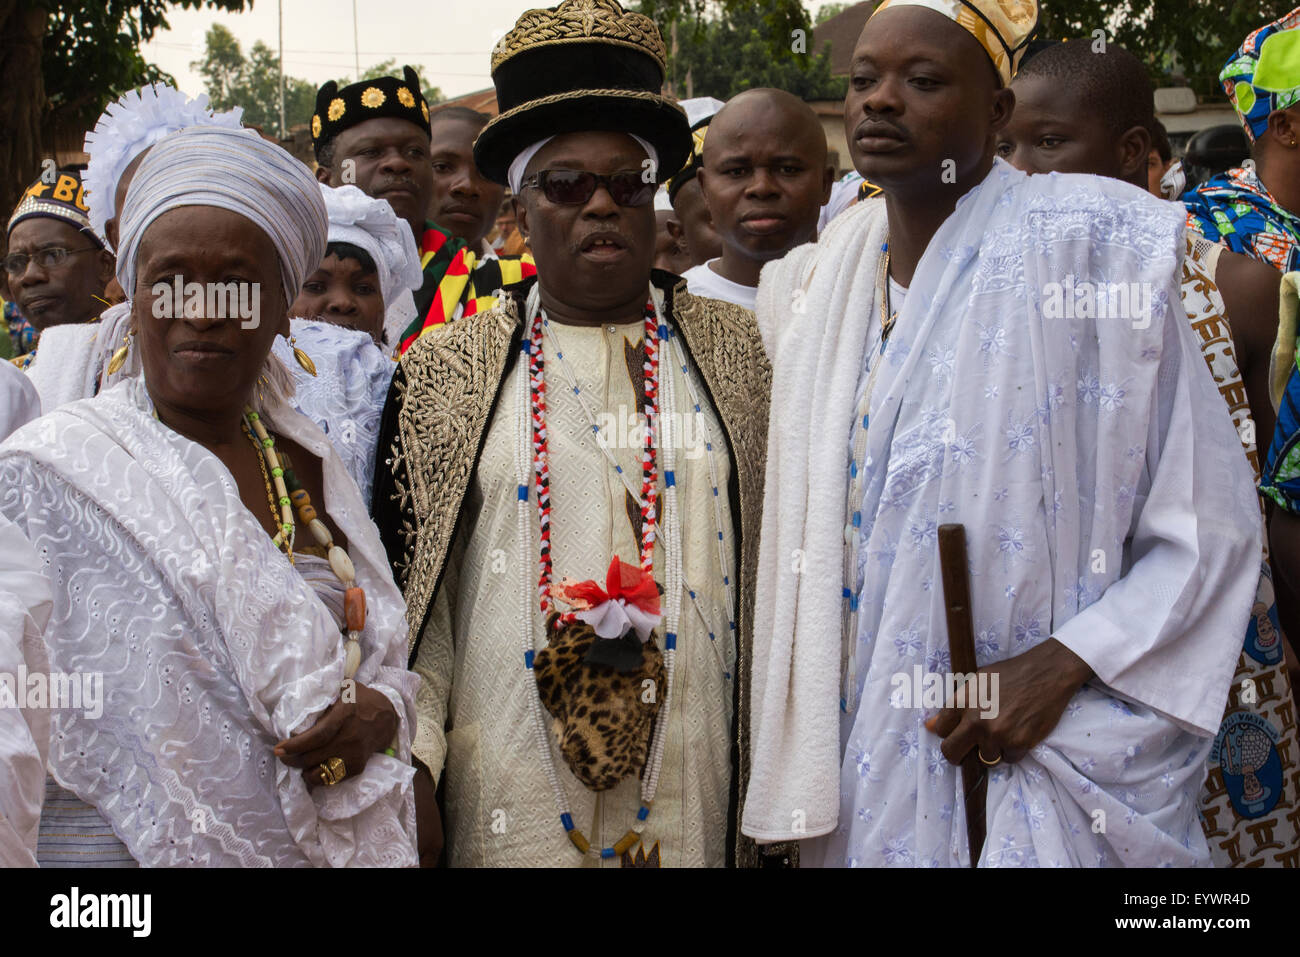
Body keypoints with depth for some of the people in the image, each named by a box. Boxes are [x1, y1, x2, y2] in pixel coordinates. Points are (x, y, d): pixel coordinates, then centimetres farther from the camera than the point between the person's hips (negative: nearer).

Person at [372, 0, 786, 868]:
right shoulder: (445, 374, 4)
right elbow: (406, 586, 5)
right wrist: (410, 769, -5)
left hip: (691, 792, 1)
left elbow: (778, 569, 7)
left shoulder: (737, 352, 6)